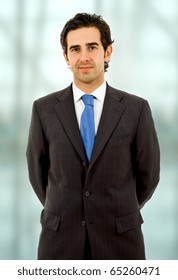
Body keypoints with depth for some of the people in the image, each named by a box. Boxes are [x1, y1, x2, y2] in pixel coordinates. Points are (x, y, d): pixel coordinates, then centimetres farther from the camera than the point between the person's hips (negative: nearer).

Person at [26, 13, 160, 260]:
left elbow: (148, 175, 6)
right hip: (60, 239, 1)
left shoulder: (136, 109, -3)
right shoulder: (44, 109, -1)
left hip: (119, 238, 0)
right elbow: (38, 172, 10)